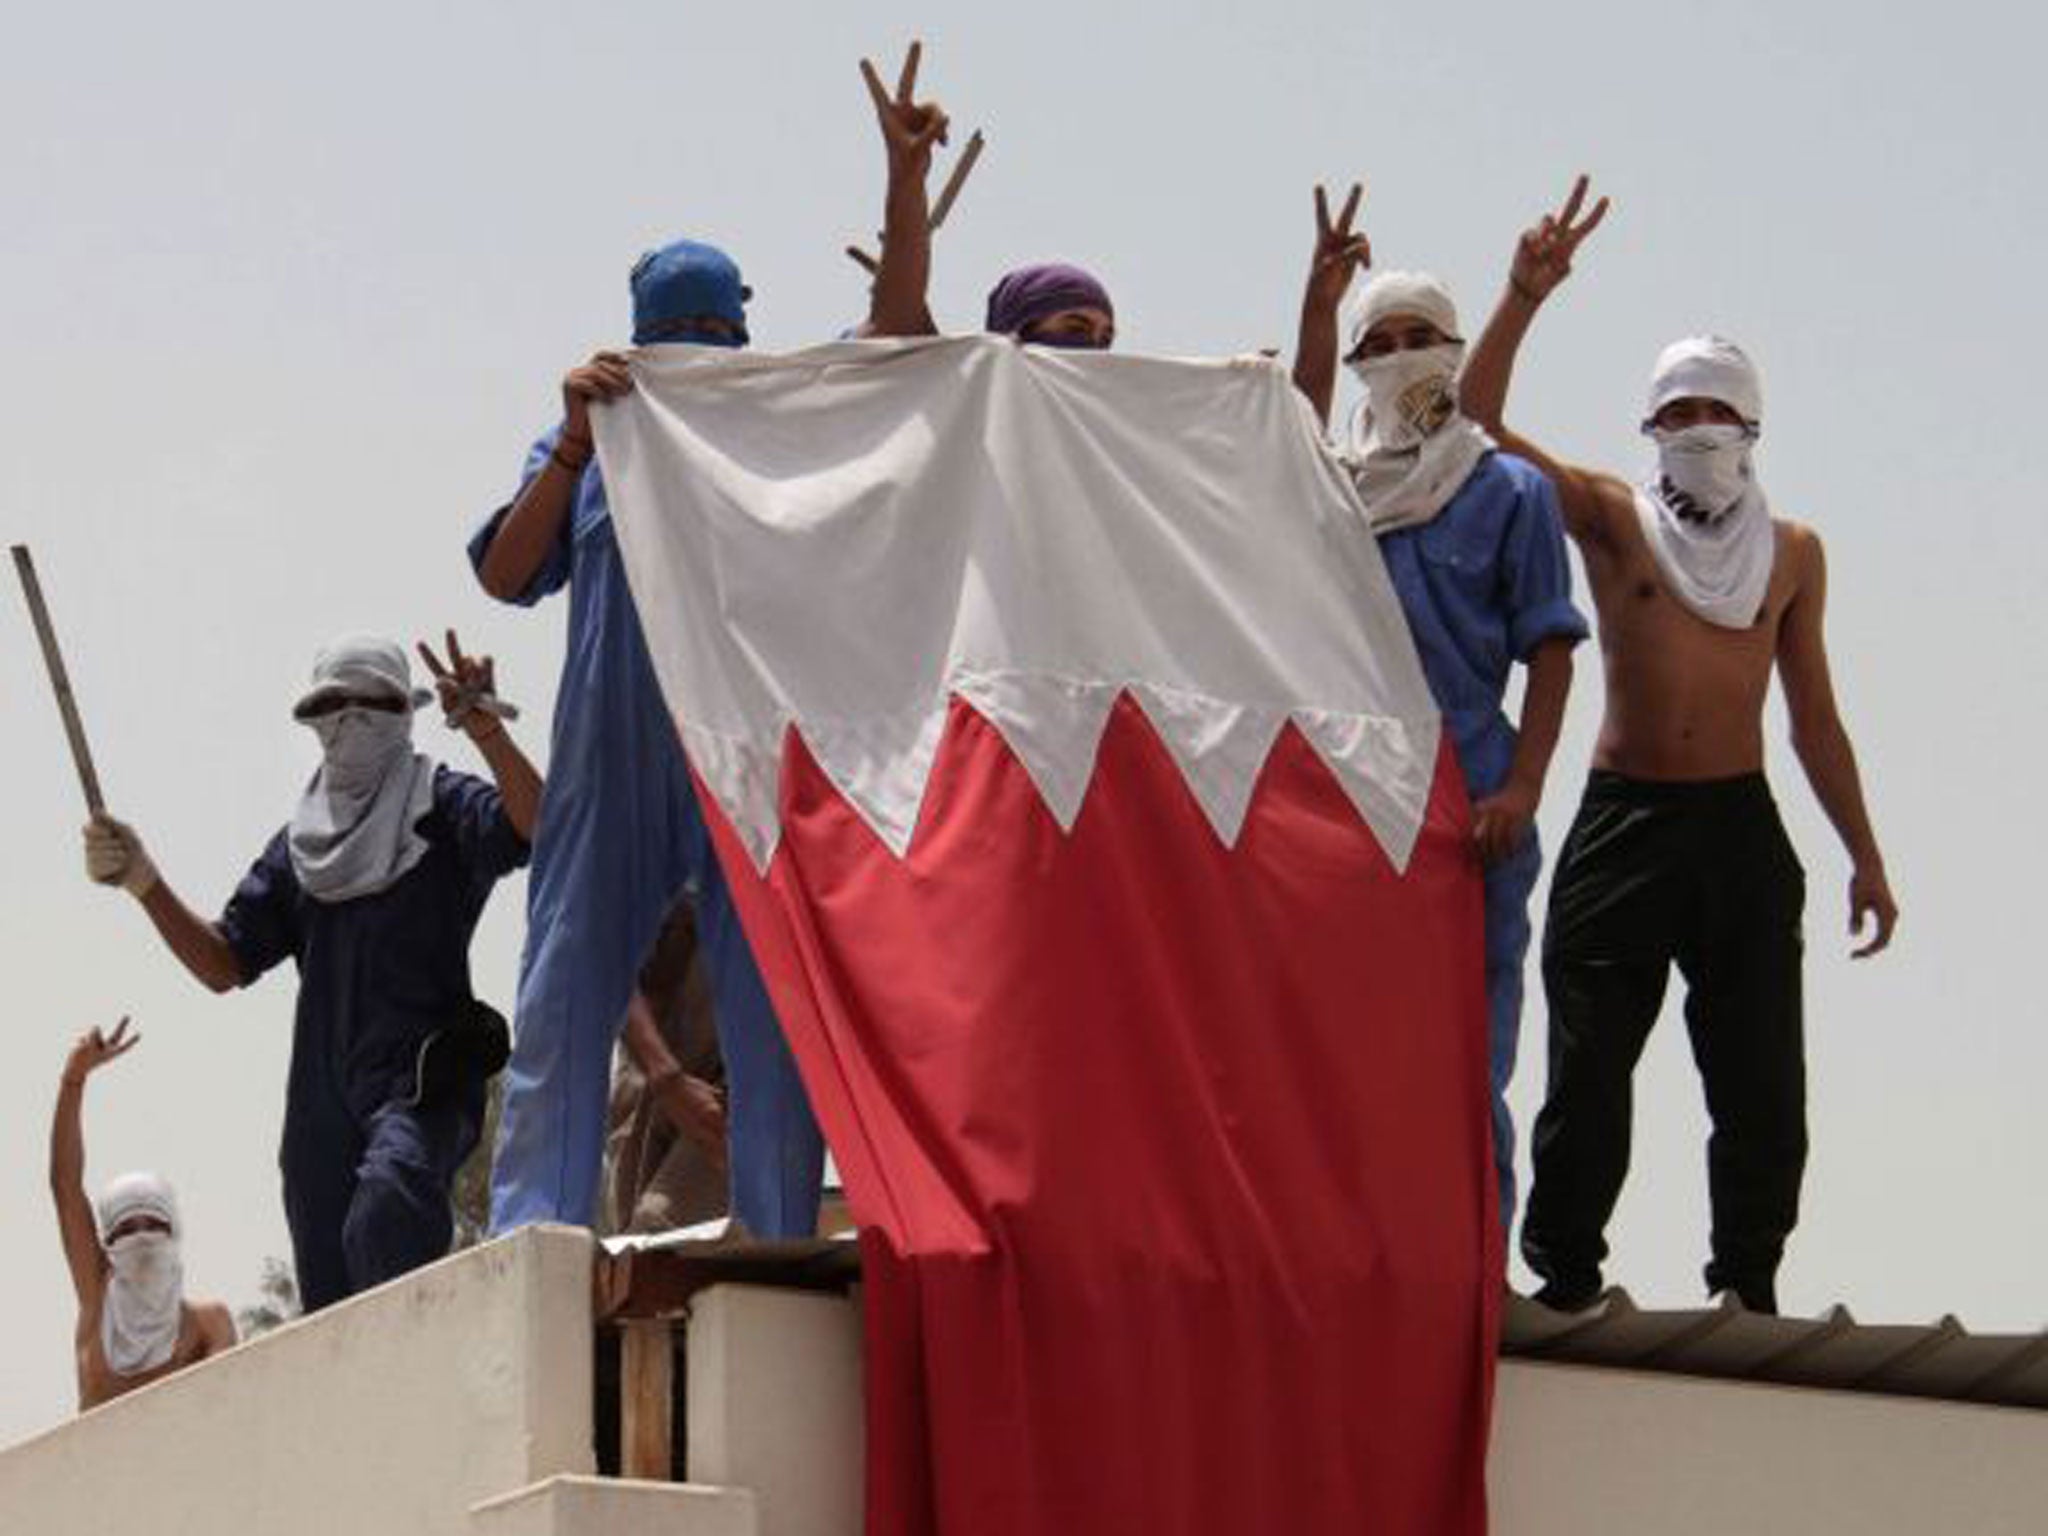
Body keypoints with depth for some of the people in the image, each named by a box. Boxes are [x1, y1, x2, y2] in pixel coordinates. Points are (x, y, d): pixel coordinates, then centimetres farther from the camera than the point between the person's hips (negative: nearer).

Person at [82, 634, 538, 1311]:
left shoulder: (443, 809, 6)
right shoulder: (301, 843, 22)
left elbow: (536, 830, -16)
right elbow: (224, 964, 19)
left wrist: (485, 727, -29)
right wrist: (143, 881, 6)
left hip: (423, 1081, -6)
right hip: (324, 1096, 6)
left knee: (387, 1211, -36)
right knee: (328, 1303, 3)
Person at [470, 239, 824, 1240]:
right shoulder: (591, 439, 15)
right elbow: (505, 575, 3)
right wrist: (574, 439, -8)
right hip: (614, 754, 0)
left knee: (774, 1009, -3)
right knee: (564, 1001, -4)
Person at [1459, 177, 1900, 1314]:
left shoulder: (1792, 553, 12)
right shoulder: (1611, 520, 6)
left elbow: (1814, 716, 16)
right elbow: (1475, 422, -5)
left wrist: (1864, 856, 14)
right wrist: (1525, 298, -15)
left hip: (1741, 832, 2)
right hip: (1624, 823, -2)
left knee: (1761, 1082, 0)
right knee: (1588, 1070, -4)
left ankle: (1747, 1287, 10)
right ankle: (1565, 1283, 4)